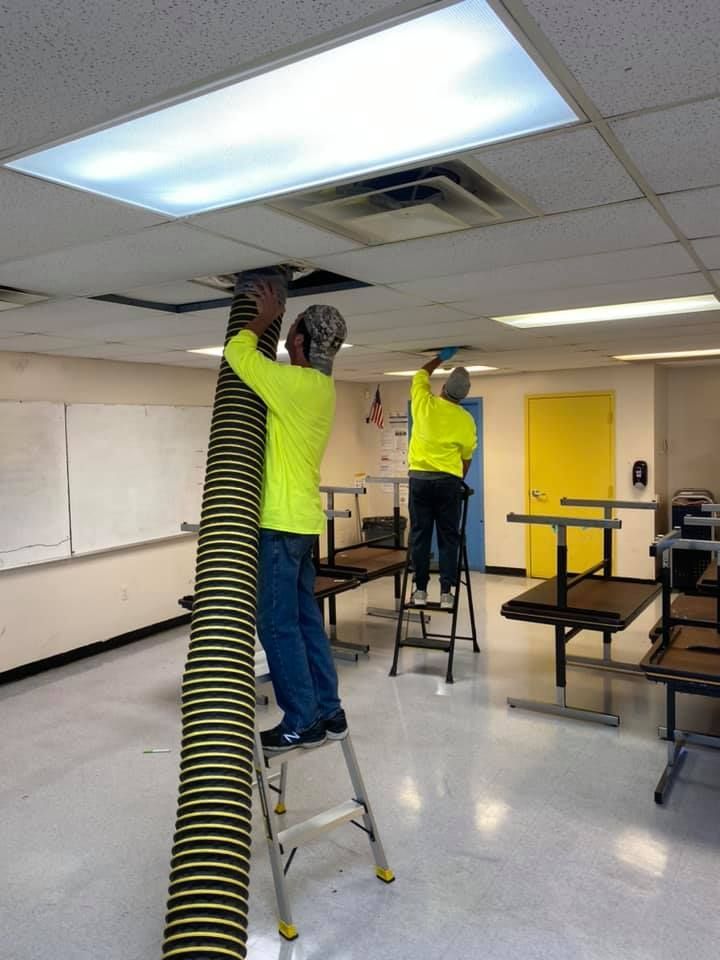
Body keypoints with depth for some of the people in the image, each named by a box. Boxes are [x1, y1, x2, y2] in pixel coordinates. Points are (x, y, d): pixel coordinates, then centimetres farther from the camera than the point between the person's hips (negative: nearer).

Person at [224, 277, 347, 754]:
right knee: (306, 620, 14)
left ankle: (301, 724, 8)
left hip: (281, 522, -10)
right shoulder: (321, 387, 12)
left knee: (278, 625, -1)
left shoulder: (297, 384, -17)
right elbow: (261, 369, 28)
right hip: (301, 519, 10)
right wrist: (273, 320, 21)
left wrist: (266, 317, 2)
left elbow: (237, 353, -13)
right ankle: (328, 713, 23)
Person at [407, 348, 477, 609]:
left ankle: (420, 590, 9)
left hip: (420, 478, 1)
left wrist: (441, 357, 29)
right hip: (448, 481, -1)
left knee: (420, 535, 5)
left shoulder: (424, 403, -3)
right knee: (448, 537, 5)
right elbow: (466, 458, 7)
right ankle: (446, 591, 4)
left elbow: (421, 375, 18)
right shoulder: (466, 420, -2)